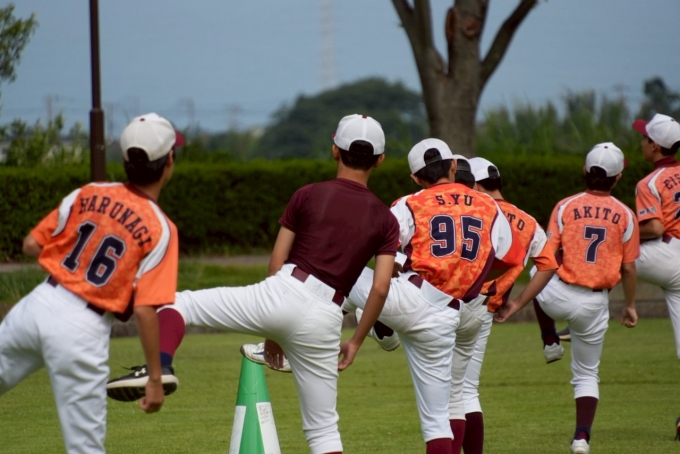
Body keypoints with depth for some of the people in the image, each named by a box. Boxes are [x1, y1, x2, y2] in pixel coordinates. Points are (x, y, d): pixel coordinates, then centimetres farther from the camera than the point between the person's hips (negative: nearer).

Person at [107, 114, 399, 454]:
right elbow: (380, 287, 4)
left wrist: (272, 330, 20)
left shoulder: (308, 196, 9)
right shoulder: (385, 221, 12)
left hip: (285, 293, -2)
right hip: (324, 320, 2)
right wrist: (356, 341, 17)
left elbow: (277, 261, 10)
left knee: (178, 303, 11)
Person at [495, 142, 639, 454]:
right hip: (594, 305, 1)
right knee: (587, 374, 16)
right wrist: (630, 305, 17)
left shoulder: (565, 207, -6)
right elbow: (628, 268, 1)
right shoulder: (625, 216, -4)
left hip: (559, 297, -1)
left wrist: (519, 303, -3)